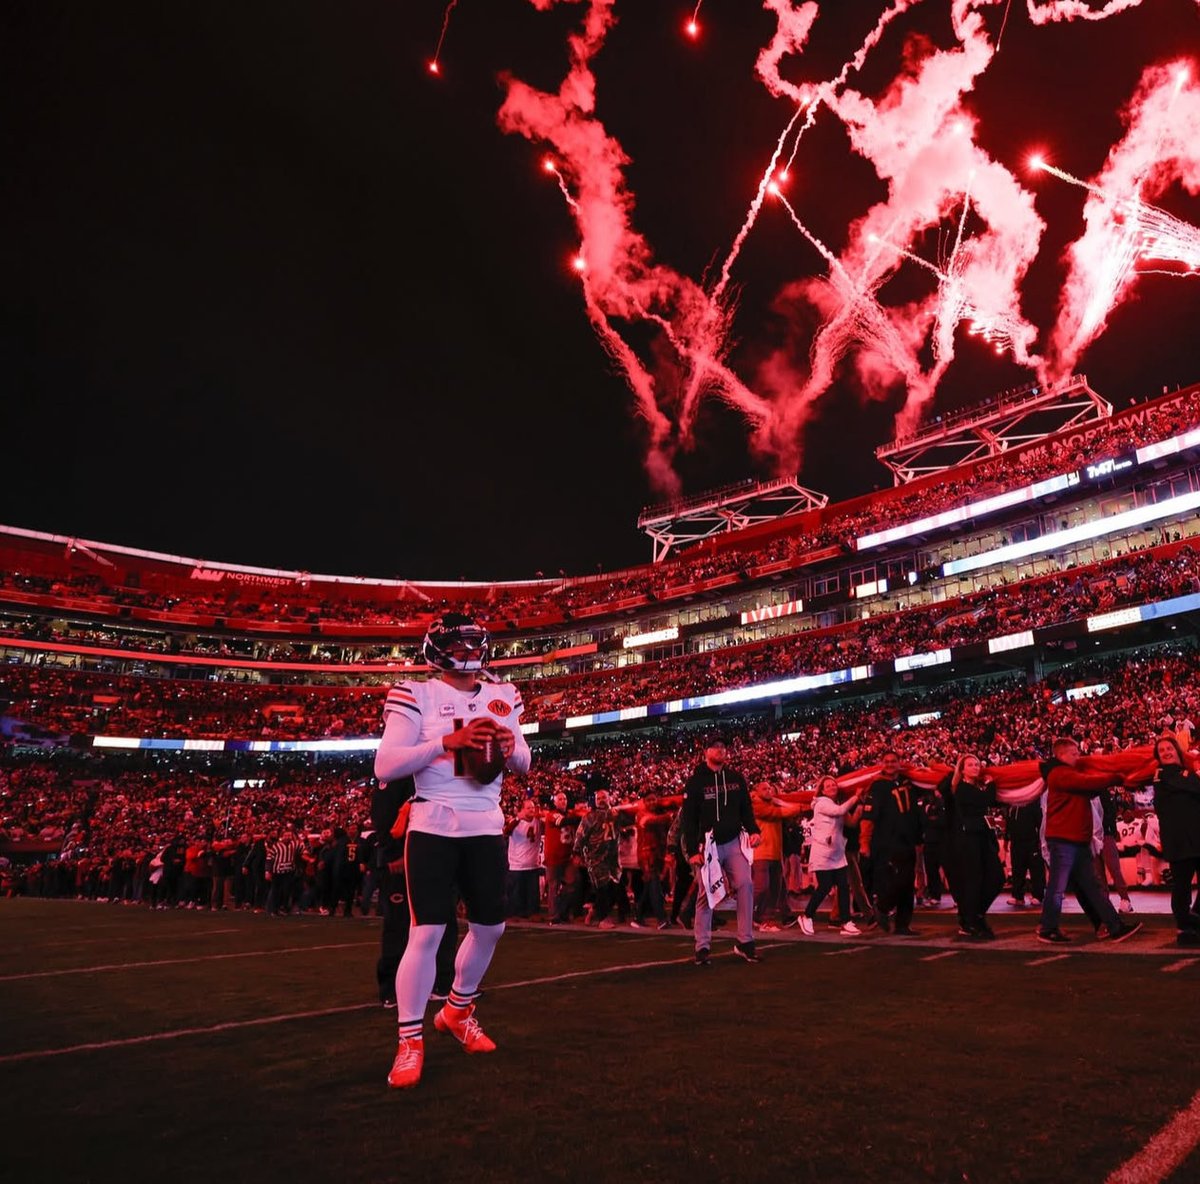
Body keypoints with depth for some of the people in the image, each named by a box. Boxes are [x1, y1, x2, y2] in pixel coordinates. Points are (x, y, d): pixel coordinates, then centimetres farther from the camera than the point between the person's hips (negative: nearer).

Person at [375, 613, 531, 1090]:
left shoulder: (502, 696, 8)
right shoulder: (416, 695, -7)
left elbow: (523, 764, 15)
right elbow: (384, 767, -15)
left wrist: (511, 747, -9)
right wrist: (448, 741, -25)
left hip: (486, 827, 5)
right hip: (433, 827, -5)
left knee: (490, 927, 13)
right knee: (426, 933, -7)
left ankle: (458, 1011, 37)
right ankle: (410, 1040, 12)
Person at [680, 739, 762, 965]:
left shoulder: (736, 778, 10)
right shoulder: (696, 781, -2)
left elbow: (746, 808, 15)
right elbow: (689, 819, -4)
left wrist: (753, 830, -4)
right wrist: (692, 851, -9)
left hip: (734, 842, 3)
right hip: (708, 845, -3)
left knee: (745, 885, -11)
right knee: (705, 894, 0)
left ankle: (745, 942, -3)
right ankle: (702, 947, 9)